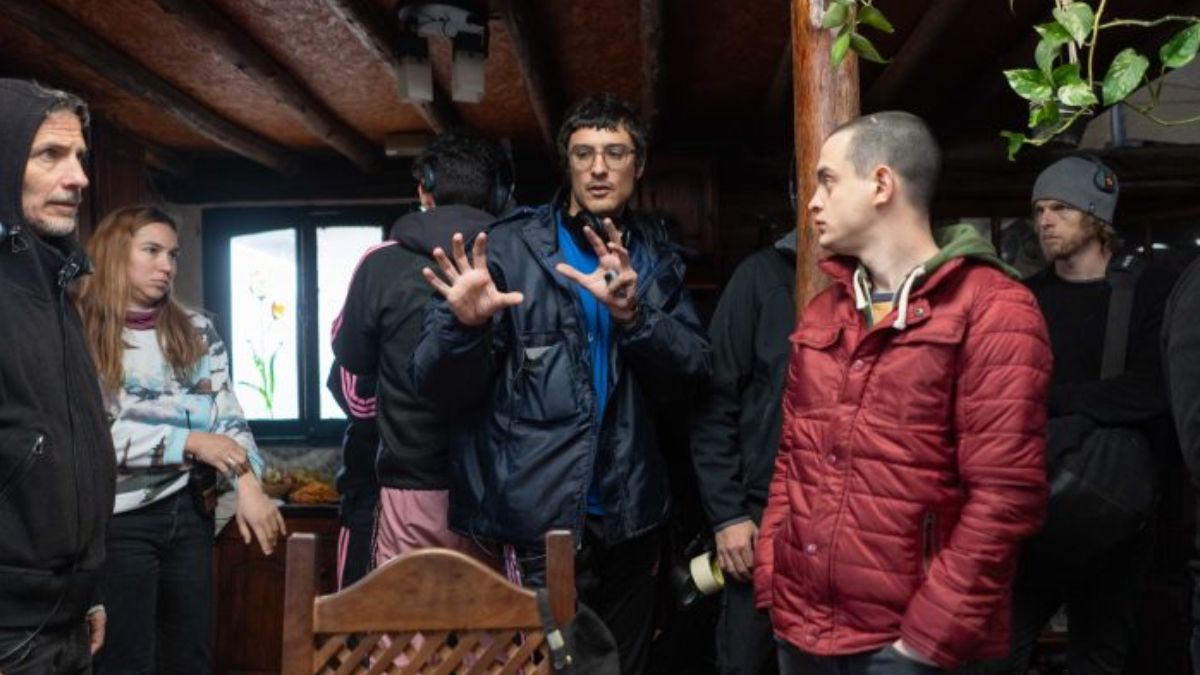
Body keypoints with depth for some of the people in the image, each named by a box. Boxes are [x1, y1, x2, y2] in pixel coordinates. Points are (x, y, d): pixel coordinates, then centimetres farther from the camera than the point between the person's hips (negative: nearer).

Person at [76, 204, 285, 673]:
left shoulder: (197, 332, 8)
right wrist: (189, 441, -16)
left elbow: (227, 417, 3)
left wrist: (248, 485, -13)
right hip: (119, 520, -4)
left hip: (187, 511, 4)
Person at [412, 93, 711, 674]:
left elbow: (694, 368, -3)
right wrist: (464, 324, -29)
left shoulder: (654, 255, 7)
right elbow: (439, 387, -8)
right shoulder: (509, 248, -5)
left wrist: (633, 314, -21)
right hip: (530, 525, -4)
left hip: (628, 522, 5)